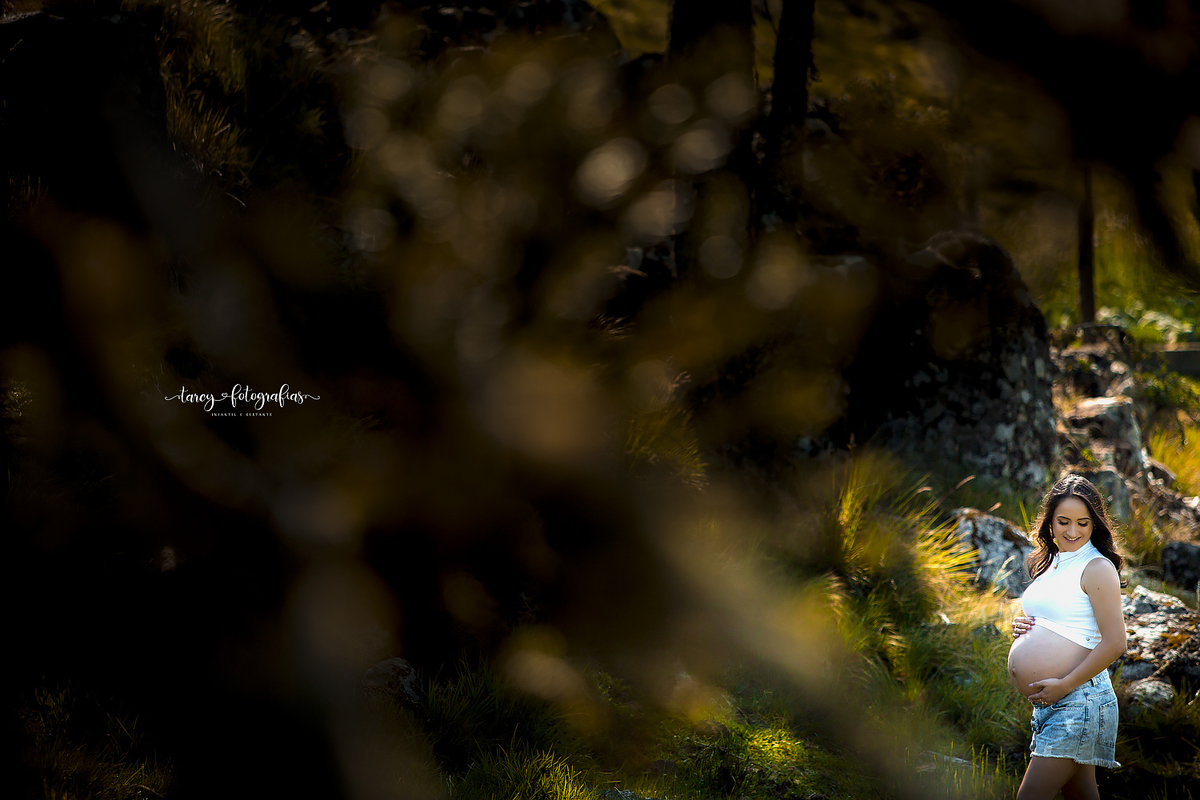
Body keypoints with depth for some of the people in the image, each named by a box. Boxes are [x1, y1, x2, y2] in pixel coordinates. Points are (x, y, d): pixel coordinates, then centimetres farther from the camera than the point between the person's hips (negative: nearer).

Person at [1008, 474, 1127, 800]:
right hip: (1048, 704, 9)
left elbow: (1115, 643, -16)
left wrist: (1064, 685, -16)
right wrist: (1021, 629, 7)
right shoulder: (1049, 565, 16)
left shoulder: (1097, 568, -10)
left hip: (1079, 699, -9)